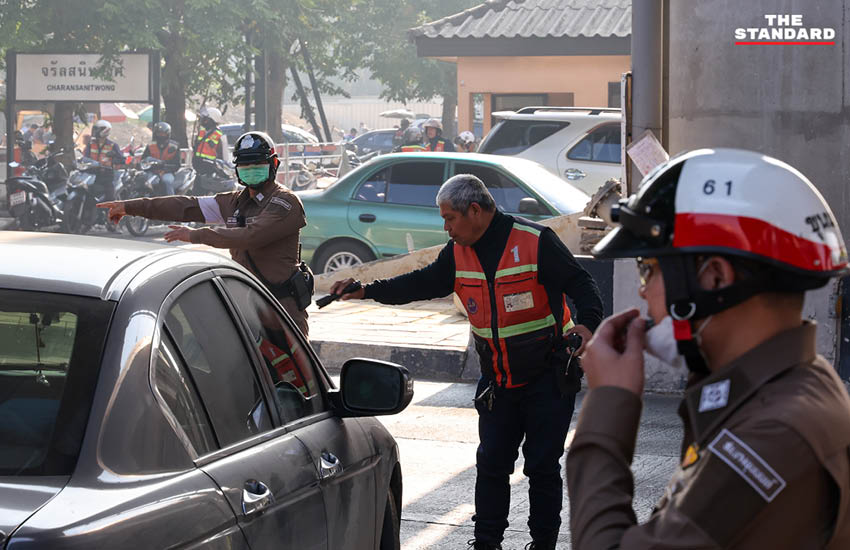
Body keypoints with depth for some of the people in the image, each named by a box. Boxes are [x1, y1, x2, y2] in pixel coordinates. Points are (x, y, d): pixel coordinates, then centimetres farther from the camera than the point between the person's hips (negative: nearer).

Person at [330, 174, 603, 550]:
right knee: (491, 463, 5)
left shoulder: (536, 241, -15)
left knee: (543, 466, 1)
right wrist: (367, 291, 4)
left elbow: (581, 284, -14)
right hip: (497, 381, 5)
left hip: (547, 379, -5)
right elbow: (424, 283, 12)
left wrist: (587, 324, -33)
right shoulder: (458, 253, 3)